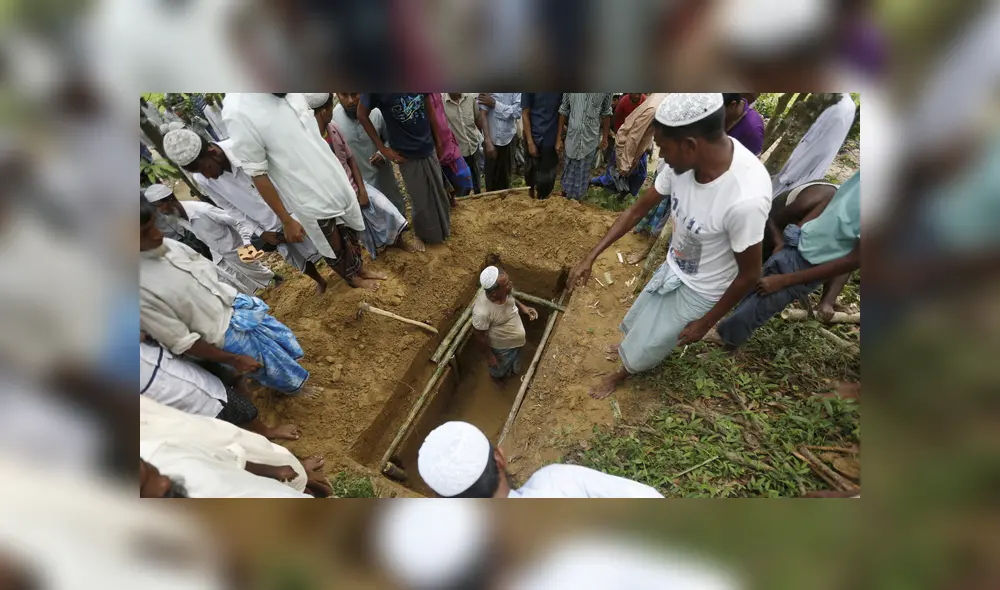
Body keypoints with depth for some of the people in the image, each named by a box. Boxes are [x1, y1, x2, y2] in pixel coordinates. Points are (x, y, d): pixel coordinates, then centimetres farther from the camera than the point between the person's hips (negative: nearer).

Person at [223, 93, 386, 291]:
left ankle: (360, 268, 48)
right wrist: (286, 220, -12)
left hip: (335, 179, 5)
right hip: (310, 200, -5)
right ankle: (352, 278, 43)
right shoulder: (238, 112, -22)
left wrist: (338, 172, 16)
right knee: (334, 247, 16)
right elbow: (257, 174, -16)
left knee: (350, 233, 23)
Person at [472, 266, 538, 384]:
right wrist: (489, 355, -13)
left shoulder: (503, 292, -27)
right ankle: (496, 376, 66)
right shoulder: (482, 312, -44)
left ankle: (511, 370, 71)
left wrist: (522, 306, -15)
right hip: (501, 347, -5)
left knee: (514, 363, 37)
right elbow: (479, 335, -25)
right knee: (499, 368, 30)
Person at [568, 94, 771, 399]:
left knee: (646, 346, 14)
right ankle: (631, 349, 61)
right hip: (672, 268, 6)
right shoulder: (686, 160, -18)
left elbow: (749, 275, -23)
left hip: (698, 291, -5)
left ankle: (621, 374, 46)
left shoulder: (745, 198, -38)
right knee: (639, 321, 28)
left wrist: (705, 323, -11)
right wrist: (591, 257, -7)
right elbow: (637, 210, -7)